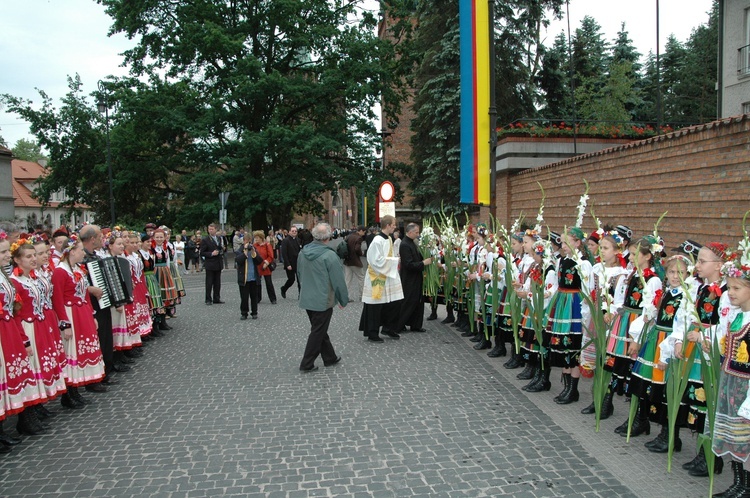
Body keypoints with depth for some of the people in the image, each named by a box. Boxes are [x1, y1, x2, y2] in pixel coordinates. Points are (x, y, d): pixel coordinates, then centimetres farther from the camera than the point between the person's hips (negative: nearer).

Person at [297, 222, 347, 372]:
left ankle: (330, 358, 30)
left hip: (307, 299, 7)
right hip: (323, 300, -7)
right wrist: (343, 299, -4)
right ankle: (307, 364, 9)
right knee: (318, 332, 4)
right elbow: (338, 280, -16)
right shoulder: (329, 255, -20)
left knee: (320, 330, 19)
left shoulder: (303, 253, 1)